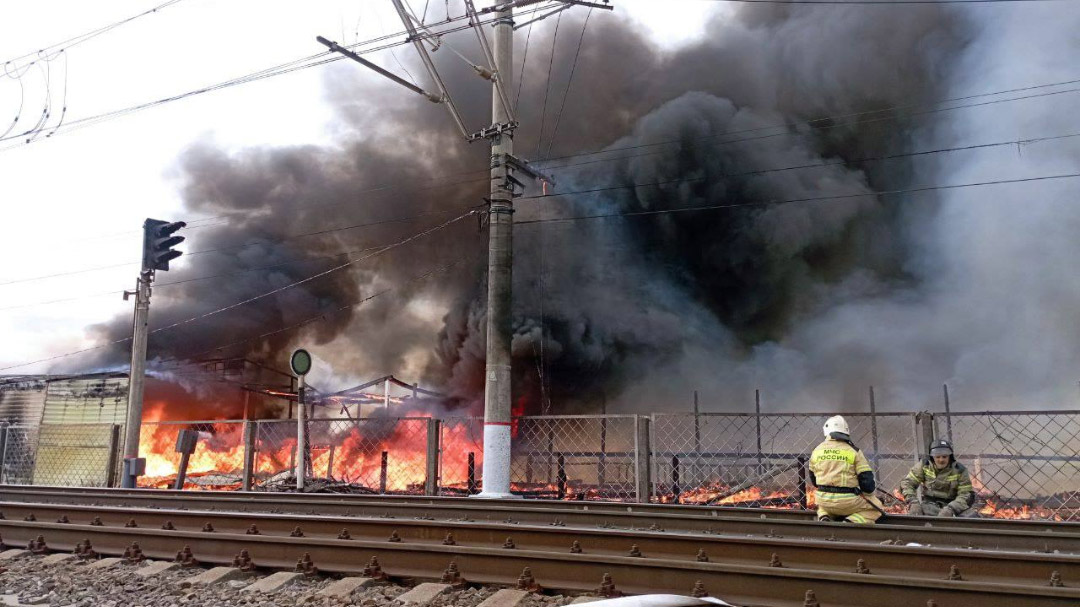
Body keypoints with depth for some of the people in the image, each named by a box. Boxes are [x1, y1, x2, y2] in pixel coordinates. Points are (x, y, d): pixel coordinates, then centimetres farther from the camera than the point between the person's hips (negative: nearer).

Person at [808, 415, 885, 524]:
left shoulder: (816, 450, 6)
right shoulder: (854, 451, -5)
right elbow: (866, 479, -6)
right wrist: (868, 492, 16)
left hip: (823, 500, 4)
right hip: (847, 502, -4)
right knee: (876, 507, 20)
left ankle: (824, 517, 3)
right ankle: (851, 522, -7)